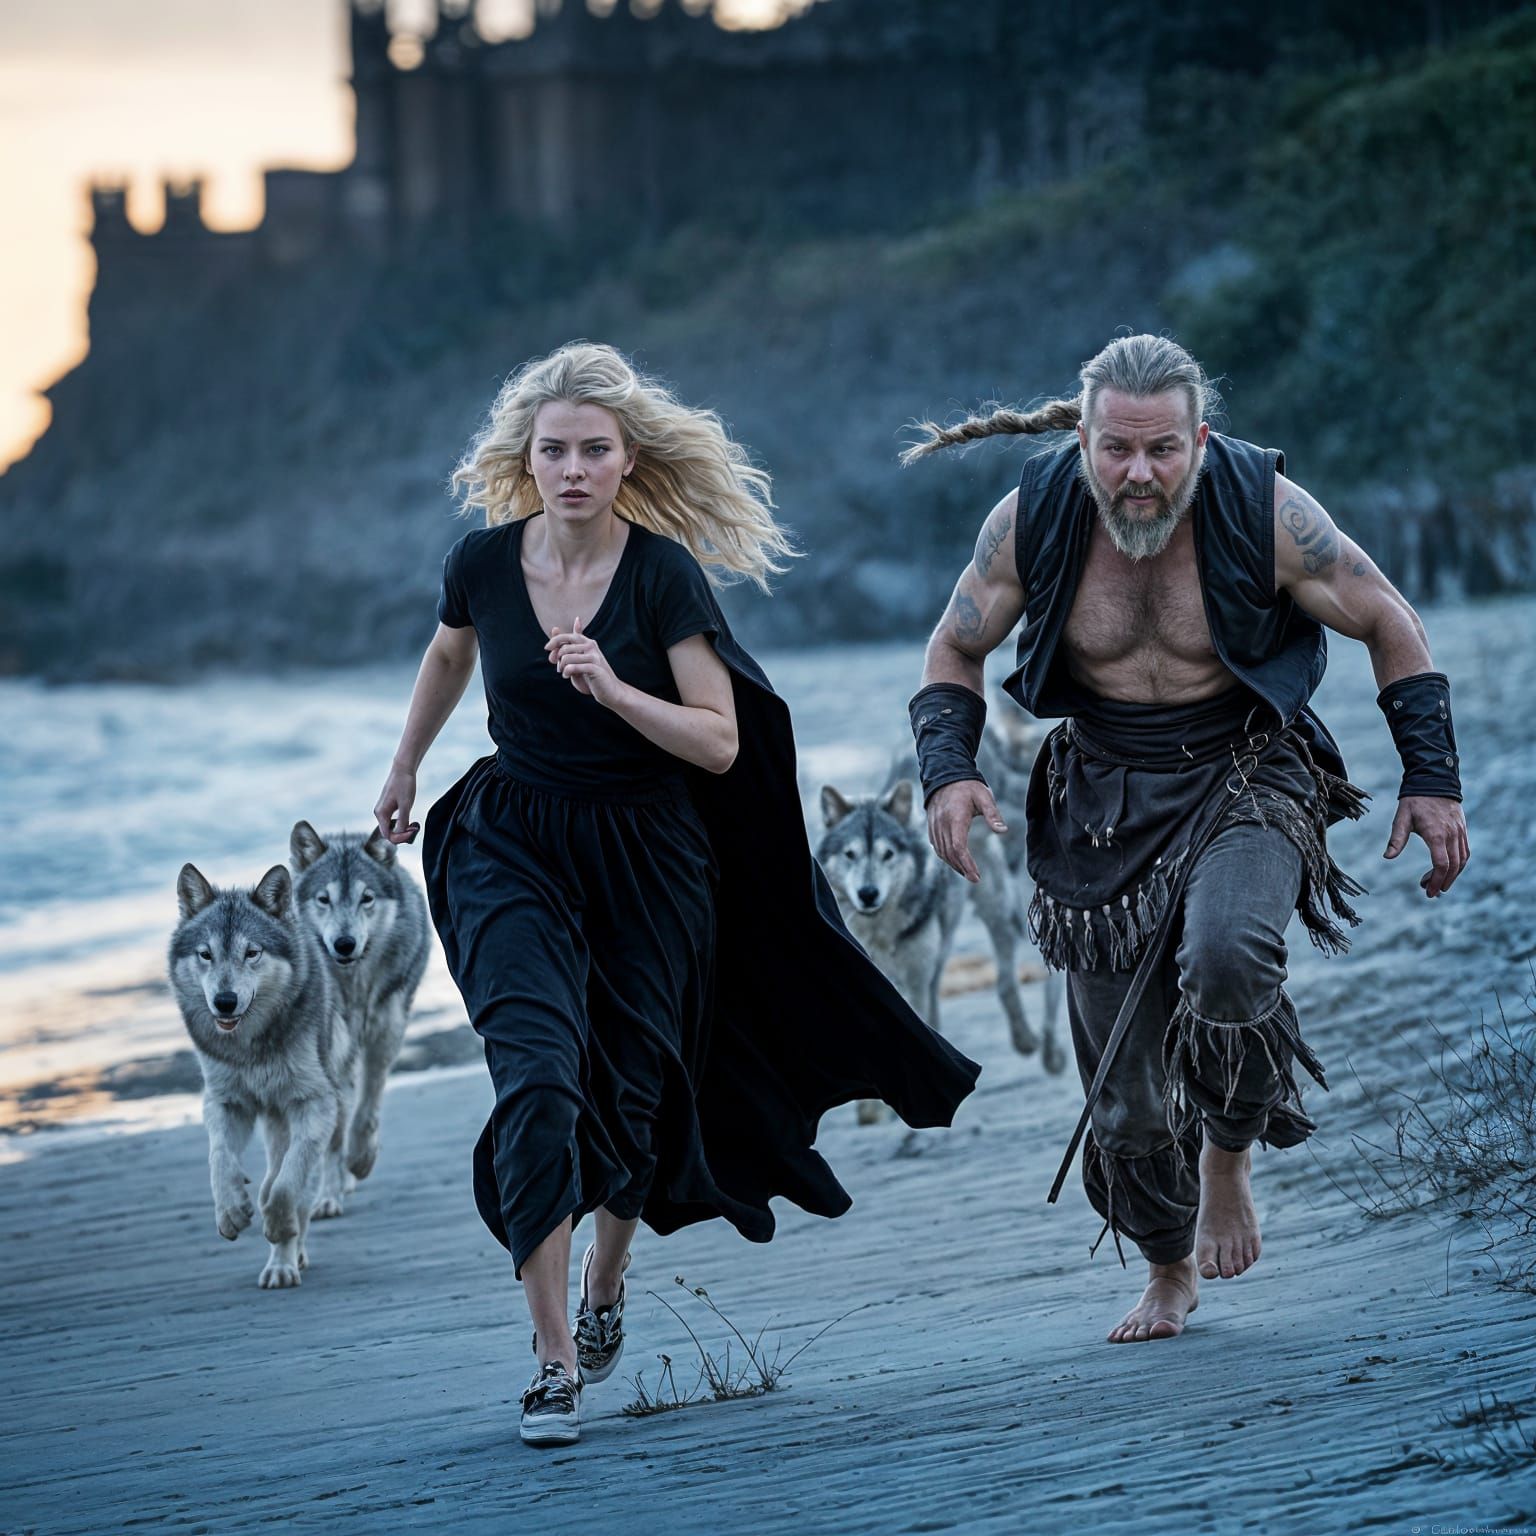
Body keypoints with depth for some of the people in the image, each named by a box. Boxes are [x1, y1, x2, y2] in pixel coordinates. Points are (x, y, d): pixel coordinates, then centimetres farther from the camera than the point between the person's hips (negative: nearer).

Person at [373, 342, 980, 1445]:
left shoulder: (665, 572, -14)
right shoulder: (484, 562, -7)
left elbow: (721, 744, -15)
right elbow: (449, 658, 17)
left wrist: (614, 689, -30)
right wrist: (405, 769, 29)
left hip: (646, 856, 0)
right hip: (515, 846, 0)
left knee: (630, 1094, 11)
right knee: (539, 1078, -19)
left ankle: (607, 1288, 43)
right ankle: (555, 1363, -19)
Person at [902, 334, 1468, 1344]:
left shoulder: (1265, 512, -18)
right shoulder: (1031, 522, -13)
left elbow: (1389, 624, -4)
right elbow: (957, 652, 4)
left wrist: (1432, 779, -6)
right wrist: (948, 769, -14)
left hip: (1246, 778, -3)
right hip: (1105, 803, 3)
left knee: (1226, 957, -35)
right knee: (1125, 1085, 6)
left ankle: (1230, 1155, -6)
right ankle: (1170, 1272, 32)